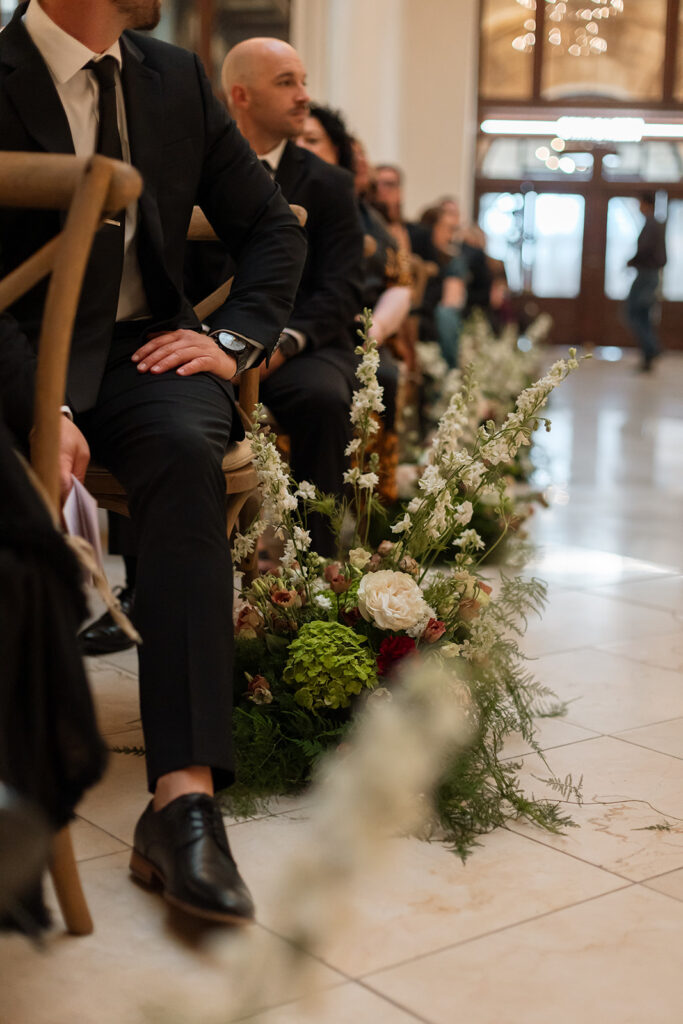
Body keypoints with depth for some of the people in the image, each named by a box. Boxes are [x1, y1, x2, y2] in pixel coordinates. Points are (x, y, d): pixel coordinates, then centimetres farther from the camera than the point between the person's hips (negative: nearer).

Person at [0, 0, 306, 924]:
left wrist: (235, 340, -1)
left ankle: (185, 794, -39)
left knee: (186, 454, -31)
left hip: (148, 349, 3)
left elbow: (272, 226, 17)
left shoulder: (176, 79, 13)